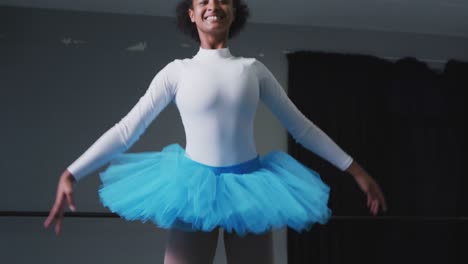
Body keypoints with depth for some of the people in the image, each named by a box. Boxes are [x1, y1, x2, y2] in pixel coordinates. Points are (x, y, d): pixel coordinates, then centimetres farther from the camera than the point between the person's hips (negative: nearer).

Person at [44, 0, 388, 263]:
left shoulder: (253, 69, 6)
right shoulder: (178, 71, 1)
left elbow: (300, 126, 11)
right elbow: (126, 130, 1)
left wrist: (354, 168, 8)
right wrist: (71, 174, -7)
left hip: (250, 189, 2)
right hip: (193, 190, -2)